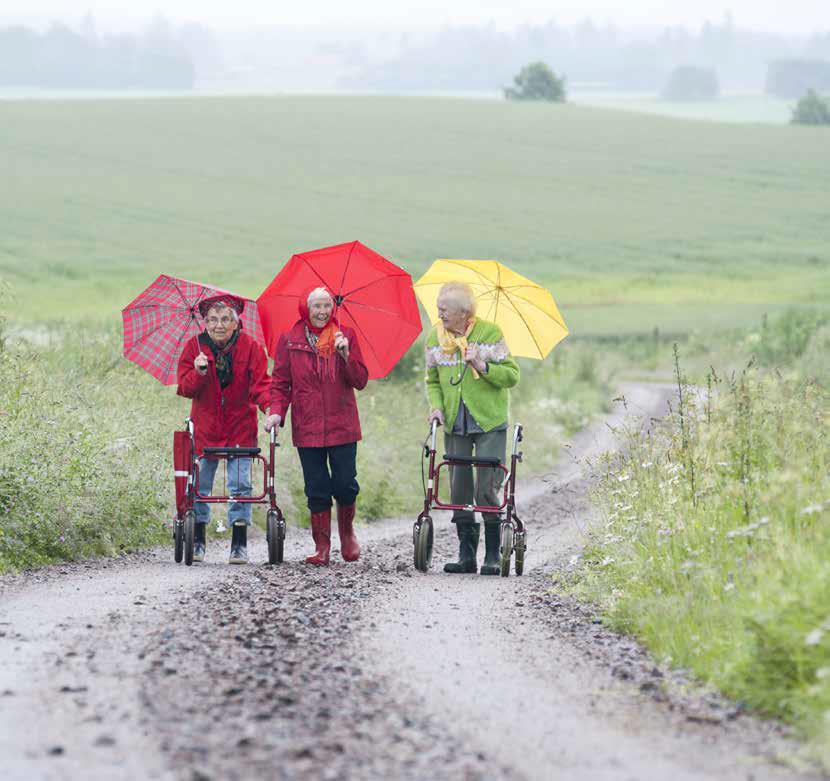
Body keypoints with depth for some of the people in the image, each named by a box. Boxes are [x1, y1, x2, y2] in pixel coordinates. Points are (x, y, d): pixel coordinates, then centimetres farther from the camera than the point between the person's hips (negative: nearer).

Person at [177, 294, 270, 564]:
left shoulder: (250, 347, -4)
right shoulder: (194, 346, -1)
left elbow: (260, 383, -9)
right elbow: (185, 388, -4)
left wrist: (270, 409, -26)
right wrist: (199, 372, -24)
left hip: (240, 427, -1)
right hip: (205, 427, 1)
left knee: (240, 485, -4)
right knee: (199, 484, 4)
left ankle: (239, 543, 3)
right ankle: (197, 540, 16)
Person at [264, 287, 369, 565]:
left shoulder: (345, 336, 5)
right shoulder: (289, 341, 5)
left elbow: (360, 381, 1)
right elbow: (280, 382, 6)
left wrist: (346, 355, -15)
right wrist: (276, 411, -10)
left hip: (341, 425, 0)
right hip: (307, 427, 0)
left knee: (345, 484, -2)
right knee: (317, 489, 2)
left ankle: (347, 532, 24)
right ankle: (322, 547, 12)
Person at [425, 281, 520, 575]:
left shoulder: (490, 333, -7)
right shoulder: (435, 338, 5)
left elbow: (512, 375, -5)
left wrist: (483, 367, -20)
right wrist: (436, 407, -2)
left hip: (489, 423, -4)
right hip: (454, 425, 4)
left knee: (488, 490, -7)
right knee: (459, 491, 3)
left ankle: (493, 557, 3)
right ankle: (466, 556, 11)